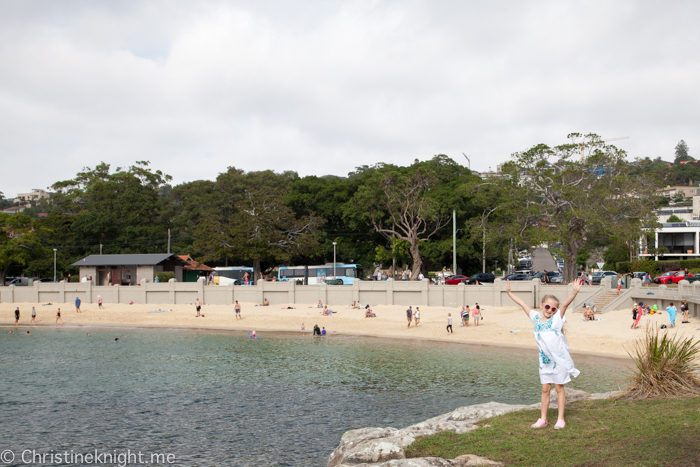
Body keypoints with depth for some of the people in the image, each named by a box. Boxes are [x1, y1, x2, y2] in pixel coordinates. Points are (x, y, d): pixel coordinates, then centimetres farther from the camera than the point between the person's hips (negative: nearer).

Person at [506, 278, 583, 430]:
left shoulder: (557, 318, -6)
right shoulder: (536, 318, 4)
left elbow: (565, 304, -21)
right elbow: (522, 303, 11)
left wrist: (574, 292, -35)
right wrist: (509, 292, 14)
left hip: (559, 359, -4)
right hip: (544, 359, 4)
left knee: (559, 388, 5)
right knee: (545, 389, 9)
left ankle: (560, 419, 12)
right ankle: (543, 419, 16)